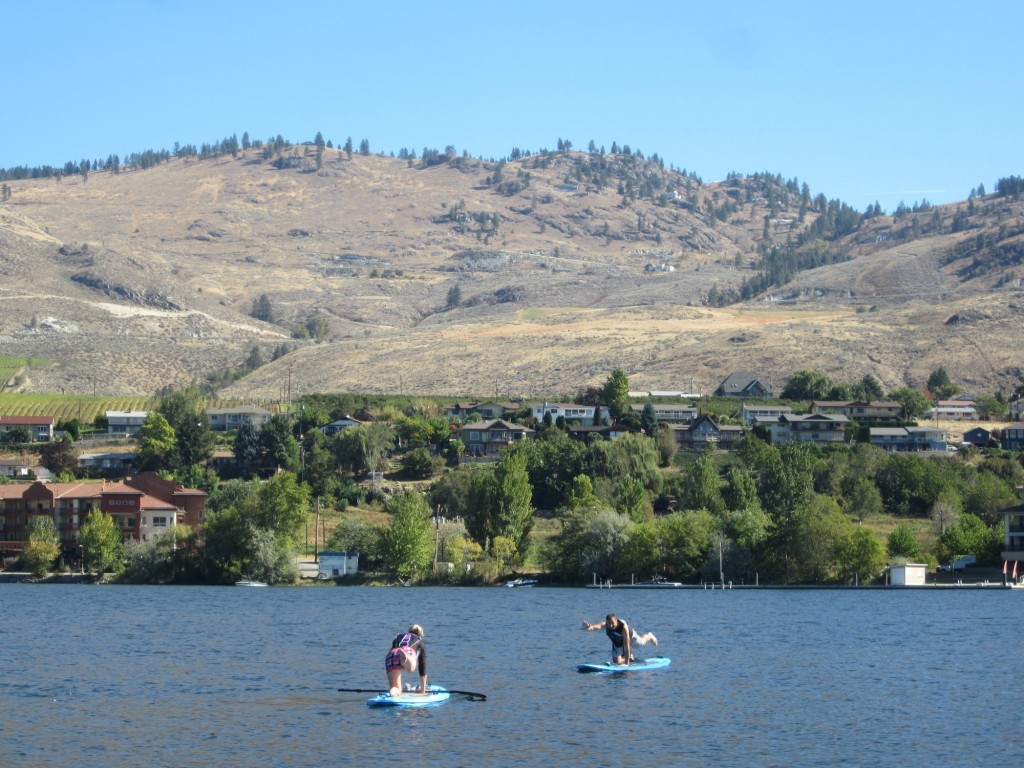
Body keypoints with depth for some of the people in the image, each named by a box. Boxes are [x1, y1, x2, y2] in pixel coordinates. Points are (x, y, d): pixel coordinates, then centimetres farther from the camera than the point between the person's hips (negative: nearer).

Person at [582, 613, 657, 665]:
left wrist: (626, 662, -46)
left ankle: (649, 636, 64)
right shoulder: (605, 625, -38)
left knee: (642, 642, 28)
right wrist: (591, 627, -86)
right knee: (616, 661, 4)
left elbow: (627, 645, -45)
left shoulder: (623, 627, -47)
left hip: (630, 636, -2)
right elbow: (599, 626, -62)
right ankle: (630, 657, 37)